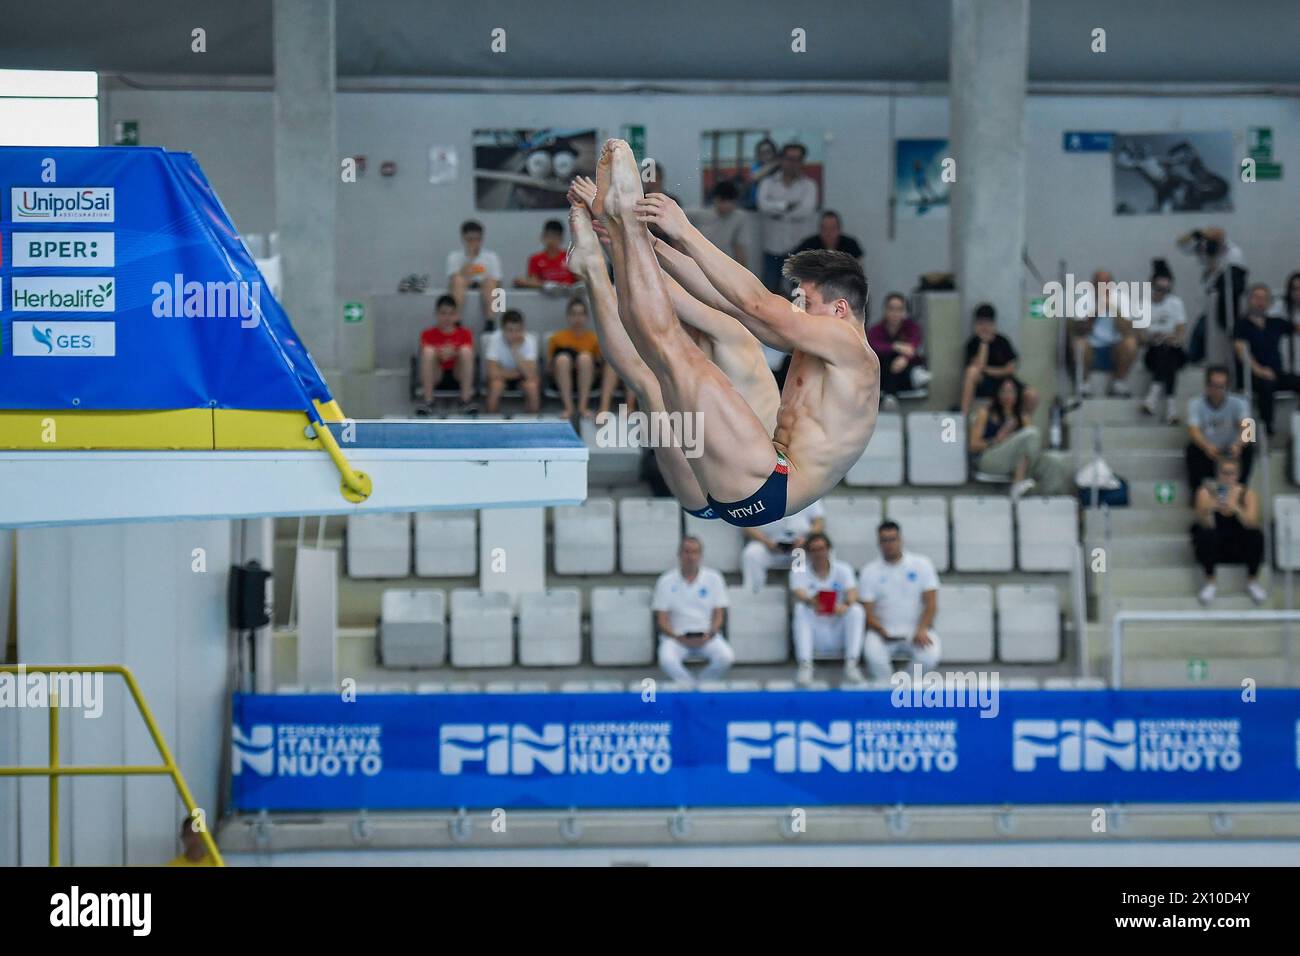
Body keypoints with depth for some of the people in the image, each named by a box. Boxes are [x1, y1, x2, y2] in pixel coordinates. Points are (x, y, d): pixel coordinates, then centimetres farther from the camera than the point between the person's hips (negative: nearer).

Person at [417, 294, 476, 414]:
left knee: (466, 350, -25)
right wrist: (438, 355, -33)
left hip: (458, 377, 0)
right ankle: (428, 402, -28)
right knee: (428, 351, -27)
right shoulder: (428, 334, 0)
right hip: (435, 378, 0)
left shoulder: (465, 333, 1)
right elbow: (424, 358, -12)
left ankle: (466, 400, -25)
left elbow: (469, 358, -11)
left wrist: (454, 354, -32)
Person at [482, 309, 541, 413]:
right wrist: (520, 372, -22)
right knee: (496, 384, -32)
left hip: (522, 377, 0)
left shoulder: (529, 340, -22)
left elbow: (530, 374, -31)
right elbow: (493, 373, -30)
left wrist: (515, 350, -37)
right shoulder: (495, 339, -24)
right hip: (502, 375, 0)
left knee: (531, 385, -30)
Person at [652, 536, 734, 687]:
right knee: (667, 659, -35)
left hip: (707, 636, 1)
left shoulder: (713, 578, 6)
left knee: (726, 657, -29)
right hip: (677, 636, -1)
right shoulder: (666, 581, 3)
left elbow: (718, 614, 6)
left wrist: (709, 634, -13)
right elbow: (662, 619, 1)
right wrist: (677, 638, -16)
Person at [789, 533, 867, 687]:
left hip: (838, 633, 1)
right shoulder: (799, 570, 3)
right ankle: (805, 667, -36)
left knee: (857, 610, -24)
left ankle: (851, 666, -28)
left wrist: (846, 604, -39)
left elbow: (852, 592, -13)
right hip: (813, 635, -1)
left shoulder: (842, 569, 6)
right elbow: (797, 593, -19)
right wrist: (810, 602, -44)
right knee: (800, 610, -28)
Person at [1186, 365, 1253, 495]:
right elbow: (1193, 431, -27)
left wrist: (1238, 445, -51)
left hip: (1231, 455, 1)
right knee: (1193, 448, -31)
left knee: (1248, 446, -27)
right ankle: (1197, 491, -13)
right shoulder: (1195, 404, -12)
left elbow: (1246, 428, -27)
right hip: (1205, 455, -1)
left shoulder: (1238, 403, -11)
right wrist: (1206, 446, -50)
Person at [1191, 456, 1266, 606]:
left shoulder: (1247, 494, -10)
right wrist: (1209, 509, -50)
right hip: (1214, 546, -1)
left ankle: (1252, 582, -9)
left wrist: (1236, 509, -48)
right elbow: (1206, 524, -27)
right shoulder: (1206, 492, -13)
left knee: (1256, 534, -28)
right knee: (1206, 534, -32)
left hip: (1239, 547, 1)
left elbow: (1251, 523, -27)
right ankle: (1210, 583, -16)